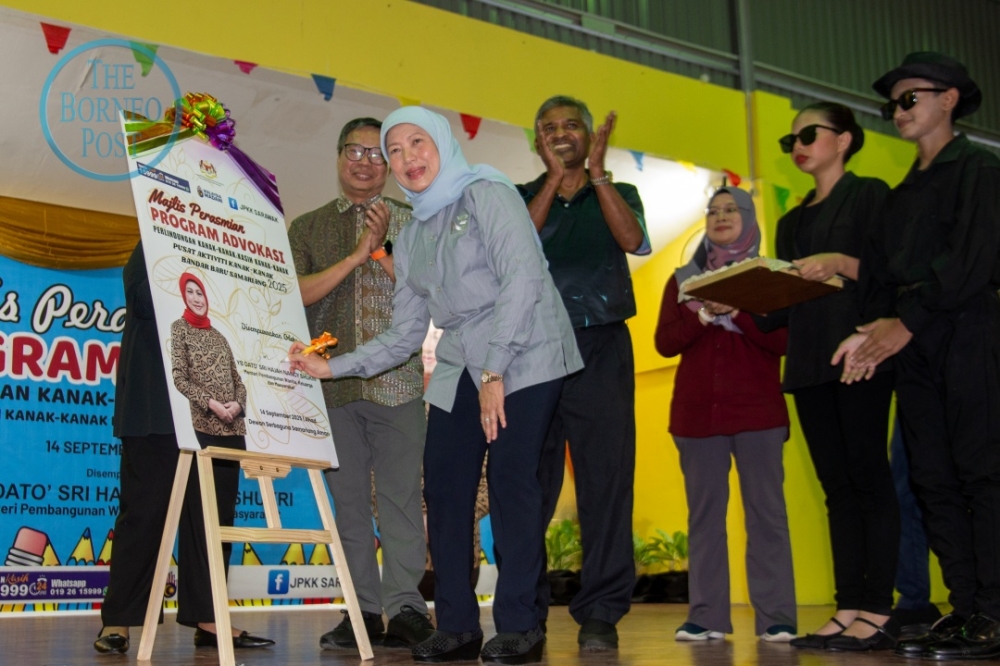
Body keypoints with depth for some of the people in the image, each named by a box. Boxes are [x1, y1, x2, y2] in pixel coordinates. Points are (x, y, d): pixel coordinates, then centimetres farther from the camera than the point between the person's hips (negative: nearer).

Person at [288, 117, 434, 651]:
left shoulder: (409, 222, 10)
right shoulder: (308, 228, 13)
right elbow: (296, 294, -2)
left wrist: (384, 250, -11)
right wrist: (355, 256, -8)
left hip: (397, 381, -2)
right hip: (333, 382, 2)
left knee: (401, 496, -5)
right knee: (348, 501, 4)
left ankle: (405, 608, -1)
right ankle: (364, 611, 10)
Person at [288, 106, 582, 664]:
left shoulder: (487, 195, -4)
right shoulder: (411, 238, 17)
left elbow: (522, 279, -14)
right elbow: (404, 334, 16)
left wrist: (495, 371, -18)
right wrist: (332, 367, 8)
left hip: (523, 356, -7)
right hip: (459, 368, 7)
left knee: (511, 477, -14)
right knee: (445, 487, -1)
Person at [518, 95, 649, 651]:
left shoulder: (619, 194, 16)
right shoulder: (520, 197, 17)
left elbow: (633, 240, -5)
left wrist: (597, 171, -6)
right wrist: (556, 177, -5)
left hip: (601, 349, 0)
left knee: (606, 479, -5)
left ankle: (601, 612, 0)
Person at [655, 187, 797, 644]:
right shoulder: (683, 279, 15)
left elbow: (782, 340, -4)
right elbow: (665, 341, 3)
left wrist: (736, 310, -17)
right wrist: (703, 313, -13)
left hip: (758, 409, -2)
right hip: (696, 411, 2)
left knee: (766, 511, -5)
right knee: (704, 513, 1)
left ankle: (776, 617, -3)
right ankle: (707, 616, 3)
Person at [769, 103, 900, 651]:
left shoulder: (869, 194, 5)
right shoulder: (791, 222, 23)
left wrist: (840, 263, -22)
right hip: (808, 360, 6)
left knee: (868, 477, -9)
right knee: (837, 486, 3)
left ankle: (877, 613, -9)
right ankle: (848, 611, 2)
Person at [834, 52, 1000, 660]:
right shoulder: (902, 194, 25)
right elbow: (878, 269, 15)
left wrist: (907, 322, -14)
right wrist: (877, 327, -3)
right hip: (910, 339, 7)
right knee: (935, 477, 2)